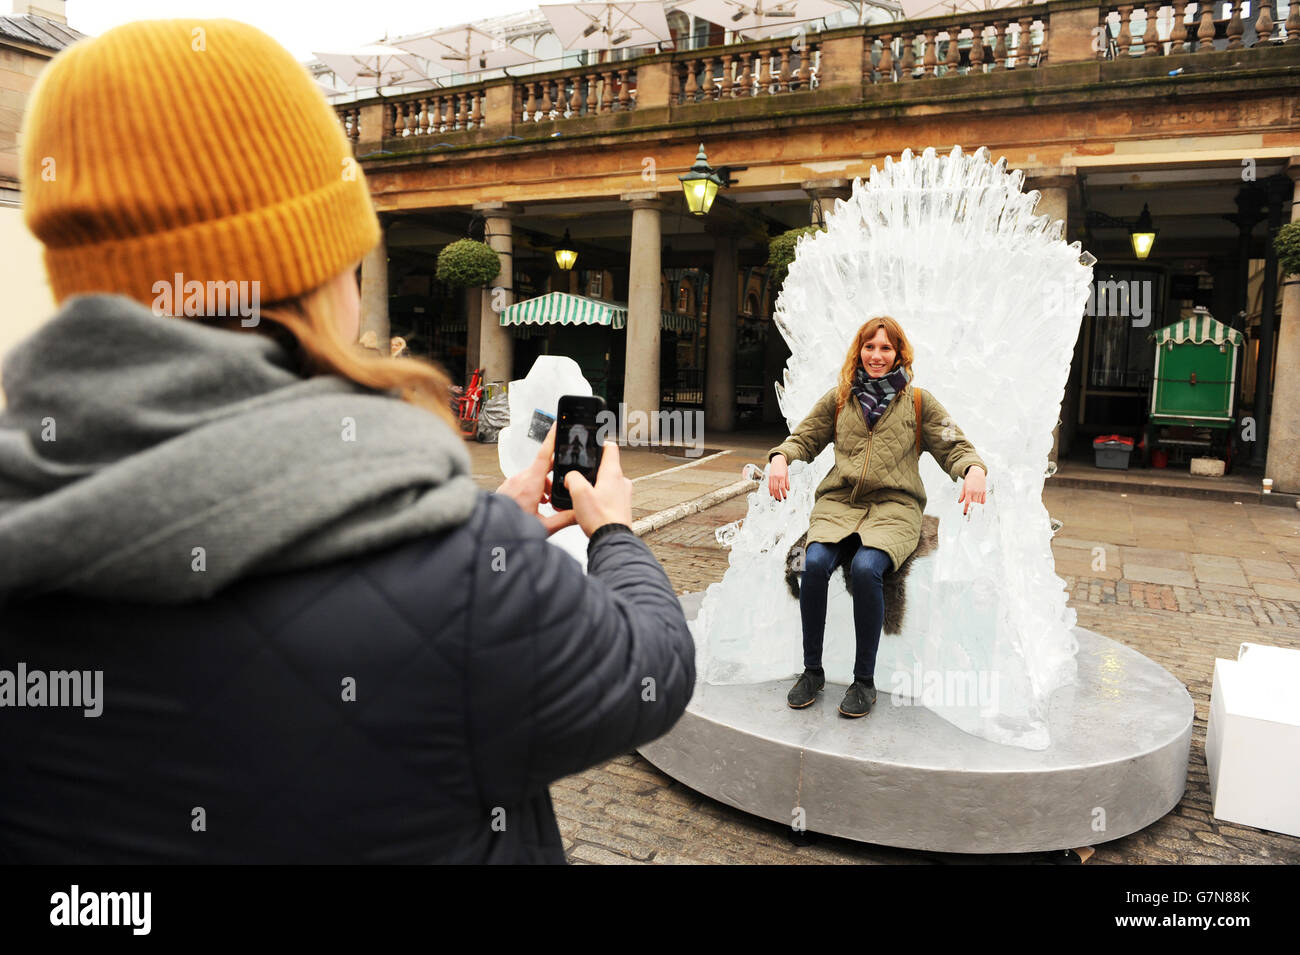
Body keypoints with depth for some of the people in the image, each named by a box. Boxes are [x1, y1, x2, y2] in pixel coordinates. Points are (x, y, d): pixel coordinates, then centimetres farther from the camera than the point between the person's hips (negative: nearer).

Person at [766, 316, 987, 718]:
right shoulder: (838, 398, 17)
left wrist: (974, 470, -13)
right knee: (814, 564, -27)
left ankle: (864, 681, -16)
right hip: (838, 503, 2)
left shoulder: (917, 401, 12)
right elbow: (804, 439, 20)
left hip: (894, 506, -2)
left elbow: (954, 447, 10)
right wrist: (780, 457, -2)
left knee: (865, 568, -32)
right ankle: (812, 671, -10)